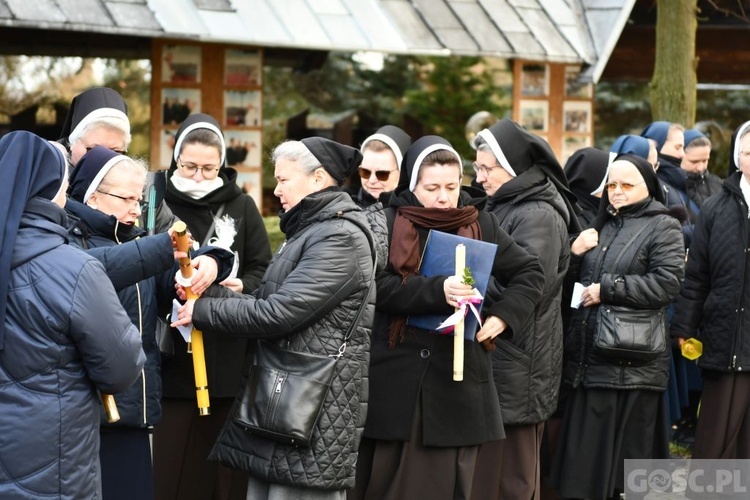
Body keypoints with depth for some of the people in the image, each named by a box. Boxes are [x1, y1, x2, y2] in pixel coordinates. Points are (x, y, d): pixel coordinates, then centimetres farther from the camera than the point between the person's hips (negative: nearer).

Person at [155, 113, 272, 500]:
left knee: (226, 465, 4)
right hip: (173, 356, -1)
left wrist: (242, 287, -12)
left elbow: (264, 270, 8)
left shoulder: (242, 207, 6)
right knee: (173, 464, 0)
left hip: (229, 356, 1)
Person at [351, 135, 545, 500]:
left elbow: (530, 272, 13)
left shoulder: (480, 225, 8)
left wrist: (503, 315, -3)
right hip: (395, 378, -2)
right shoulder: (388, 223, 0)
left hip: (457, 377, 2)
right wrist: (438, 290, -26)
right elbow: (378, 286, -13)